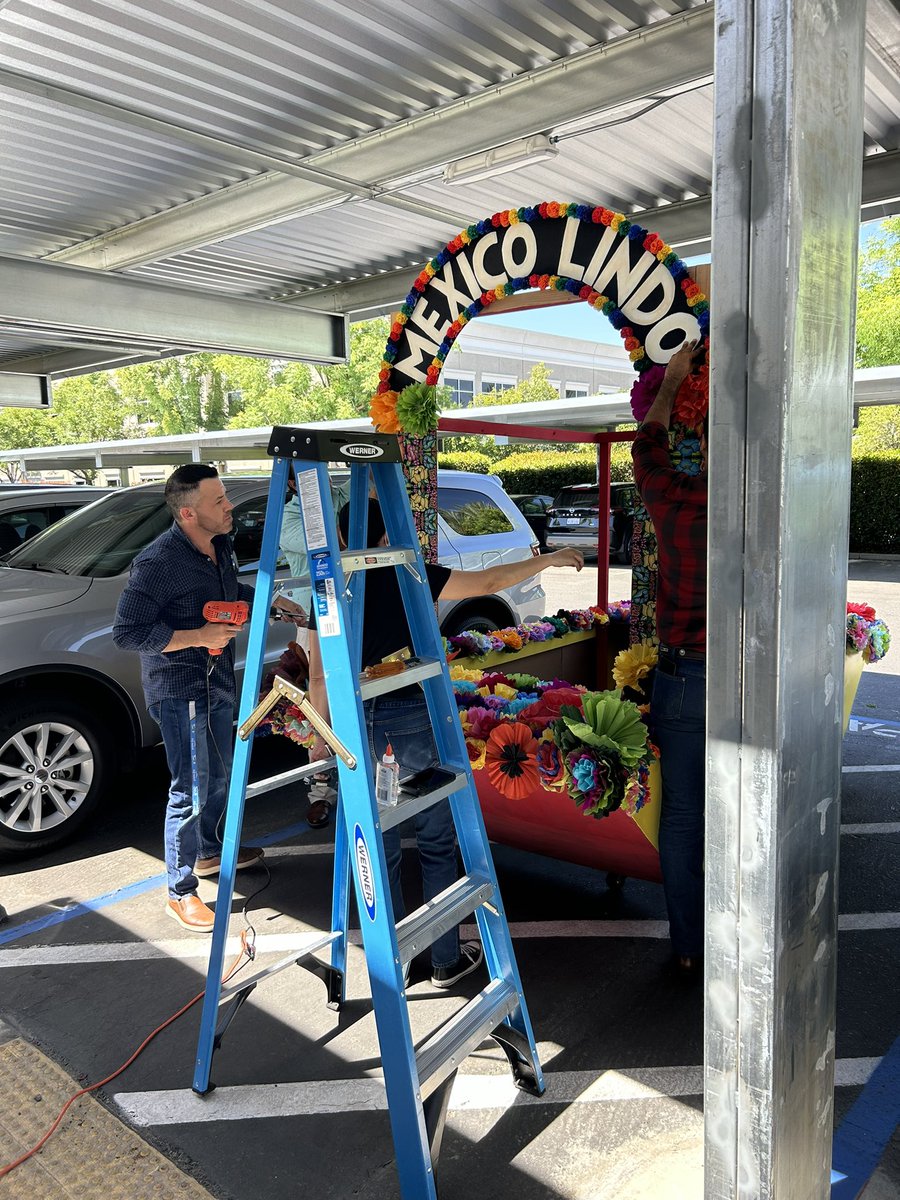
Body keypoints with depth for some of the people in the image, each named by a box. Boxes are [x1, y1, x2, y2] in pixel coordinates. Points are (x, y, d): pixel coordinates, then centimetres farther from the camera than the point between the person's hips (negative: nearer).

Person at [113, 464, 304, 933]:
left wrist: (270, 598, 10)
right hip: (178, 691, -9)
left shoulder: (220, 547, 3)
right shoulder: (158, 562, -24)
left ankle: (208, 851, 45)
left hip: (217, 682, 9)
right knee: (190, 791, -3)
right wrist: (198, 636, -27)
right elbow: (126, 631, -23)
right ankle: (180, 892, 14)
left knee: (219, 776, 23)